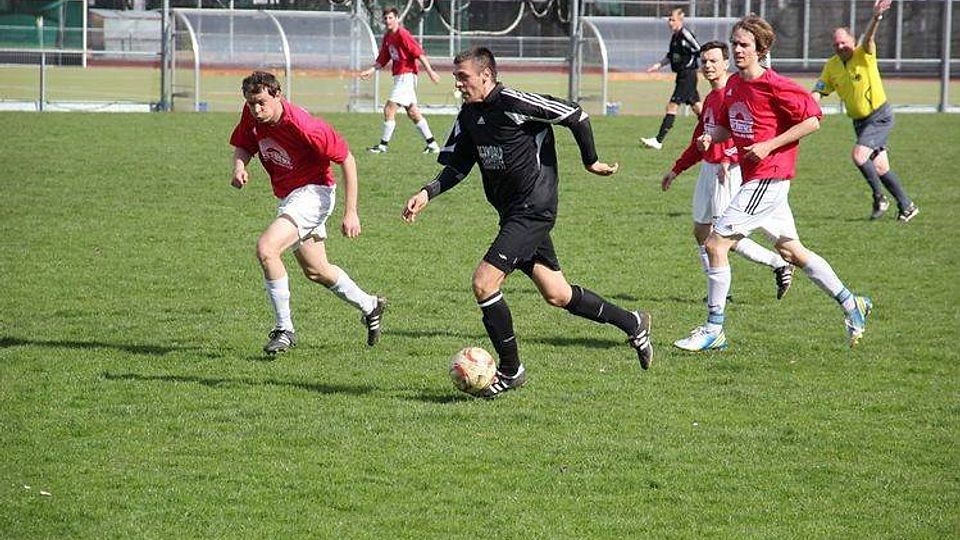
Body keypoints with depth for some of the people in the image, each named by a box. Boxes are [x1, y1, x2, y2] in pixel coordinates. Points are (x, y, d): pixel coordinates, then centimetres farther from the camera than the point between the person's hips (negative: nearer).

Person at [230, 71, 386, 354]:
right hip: (287, 197, 9)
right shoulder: (252, 116, -10)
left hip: (313, 192, -8)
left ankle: (284, 329, -14)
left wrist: (351, 212, -20)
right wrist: (239, 166, -17)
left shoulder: (302, 126, -28)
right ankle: (370, 306, 44)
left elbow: (347, 159, -20)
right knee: (316, 271, 21)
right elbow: (243, 145, 9)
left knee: (265, 248, -25)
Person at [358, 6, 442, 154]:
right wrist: (371, 70, 3)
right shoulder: (387, 37, 12)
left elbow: (419, 53, -18)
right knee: (412, 112, 13)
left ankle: (383, 145, -2)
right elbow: (382, 59, 16)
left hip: (406, 74, -10)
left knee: (389, 109, -9)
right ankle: (432, 144, 18)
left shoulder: (402, 34, -14)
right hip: (399, 77, 10)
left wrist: (430, 71, -22)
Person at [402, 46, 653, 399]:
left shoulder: (514, 104, -17)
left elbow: (576, 116, -11)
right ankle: (632, 324, 31)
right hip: (512, 212, 9)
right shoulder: (469, 116, 8)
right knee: (557, 295, 14)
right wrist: (428, 193, -4)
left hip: (533, 209, -9)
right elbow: (457, 165, 13)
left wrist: (591, 161, -2)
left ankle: (511, 370, -2)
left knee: (484, 283, -15)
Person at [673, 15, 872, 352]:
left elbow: (812, 120, -15)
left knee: (716, 244, -11)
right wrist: (710, 138, 1)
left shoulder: (774, 86, -15)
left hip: (768, 178, -9)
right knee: (792, 252, 16)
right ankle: (851, 305, 26)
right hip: (755, 180, 9)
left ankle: (714, 329, -5)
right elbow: (726, 126, 24)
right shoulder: (733, 85, 10)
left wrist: (769, 145, -19)